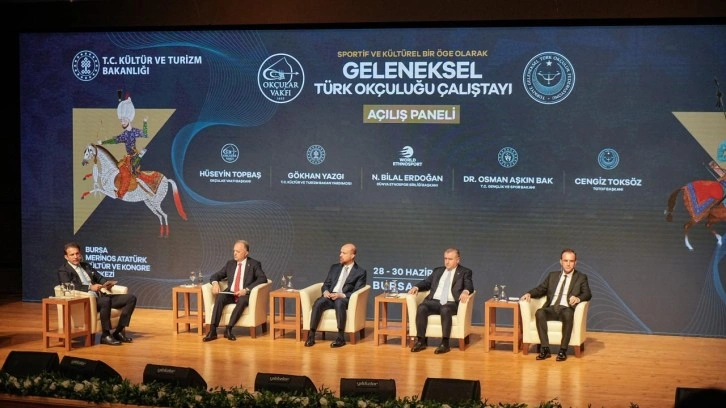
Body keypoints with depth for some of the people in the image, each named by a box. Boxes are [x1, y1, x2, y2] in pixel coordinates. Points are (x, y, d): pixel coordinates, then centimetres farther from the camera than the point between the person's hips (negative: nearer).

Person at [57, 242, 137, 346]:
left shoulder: (86, 266, 25)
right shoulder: (63, 271, 3)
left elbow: (100, 278, 23)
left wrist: (107, 283, -1)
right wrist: (90, 287, -23)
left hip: (99, 297, 8)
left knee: (131, 298, -6)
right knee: (106, 301, -39)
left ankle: (118, 332, -5)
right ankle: (105, 335, -25)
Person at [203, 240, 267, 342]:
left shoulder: (254, 264, 3)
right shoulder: (230, 263, 17)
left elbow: (262, 278, -12)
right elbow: (215, 275, 19)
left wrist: (246, 290, -23)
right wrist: (215, 283, -7)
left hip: (245, 295, -3)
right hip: (230, 294, 4)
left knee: (242, 300, -38)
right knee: (220, 297, -29)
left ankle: (228, 329, -34)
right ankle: (212, 330, -35)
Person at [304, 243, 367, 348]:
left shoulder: (360, 272, 4)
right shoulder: (334, 267, 20)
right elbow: (326, 284, 19)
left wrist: (342, 295, -19)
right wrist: (325, 291, -5)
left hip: (345, 299, -4)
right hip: (330, 297, 4)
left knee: (339, 303, -40)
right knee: (318, 303, -30)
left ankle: (341, 337, -33)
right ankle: (311, 335, -29)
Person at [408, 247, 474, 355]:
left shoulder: (465, 272, 13)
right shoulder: (438, 271, 26)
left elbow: (469, 286, -1)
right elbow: (426, 282, 22)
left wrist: (465, 291, -26)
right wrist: (416, 287, 0)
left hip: (451, 303, -3)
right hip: (434, 301, 4)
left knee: (445, 310, -38)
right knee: (421, 308, -28)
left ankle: (445, 343, -35)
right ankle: (421, 341, -23)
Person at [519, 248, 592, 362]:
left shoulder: (581, 277, 13)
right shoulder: (553, 275, 22)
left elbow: (588, 294, 0)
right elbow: (541, 289, 19)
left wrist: (578, 298, -23)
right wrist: (529, 294, -3)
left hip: (566, 309, -3)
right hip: (551, 309, 3)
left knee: (568, 314, -39)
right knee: (539, 312, -32)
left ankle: (563, 350, -31)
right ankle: (545, 349, -29)